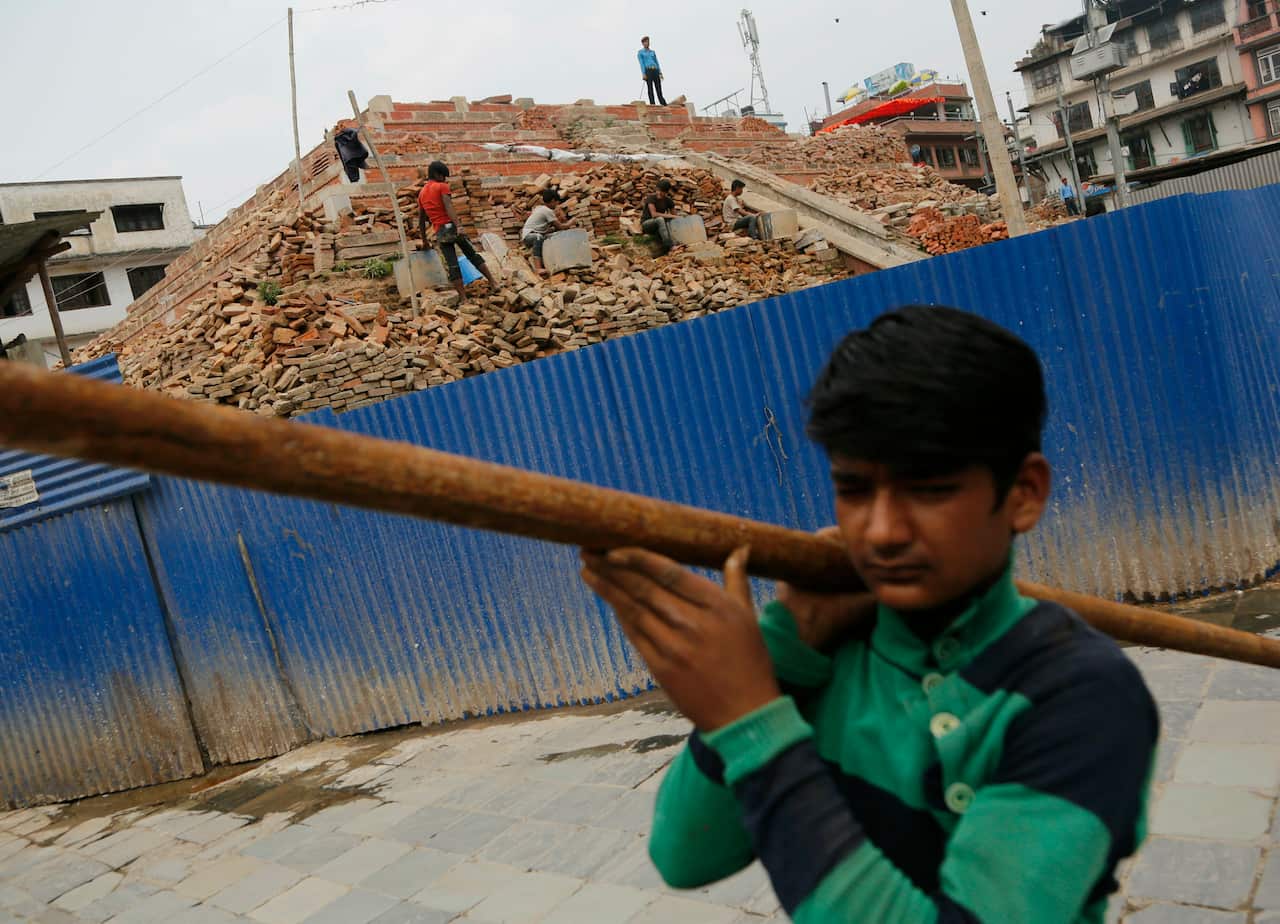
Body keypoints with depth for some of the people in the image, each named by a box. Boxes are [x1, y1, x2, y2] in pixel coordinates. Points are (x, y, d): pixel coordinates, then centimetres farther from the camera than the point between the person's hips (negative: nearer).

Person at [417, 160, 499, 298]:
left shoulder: (421, 194, 20)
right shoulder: (442, 187, 2)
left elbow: (421, 221, 22)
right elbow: (448, 207, -14)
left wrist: (425, 241, 28)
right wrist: (458, 226, -24)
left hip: (440, 232, 4)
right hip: (451, 226, -4)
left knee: (452, 266, 1)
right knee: (473, 255, 6)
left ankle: (464, 298, -3)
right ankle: (493, 282, 5)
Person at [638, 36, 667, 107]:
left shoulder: (653, 52, 22)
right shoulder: (640, 52, 7)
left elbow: (657, 63, 18)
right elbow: (641, 63, -4)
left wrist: (660, 73, 8)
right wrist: (643, 74, -15)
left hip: (655, 71, 4)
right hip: (647, 71, -4)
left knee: (659, 88, -1)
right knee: (650, 88, -8)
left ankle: (664, 104, -3)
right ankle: (652, 104, -9)